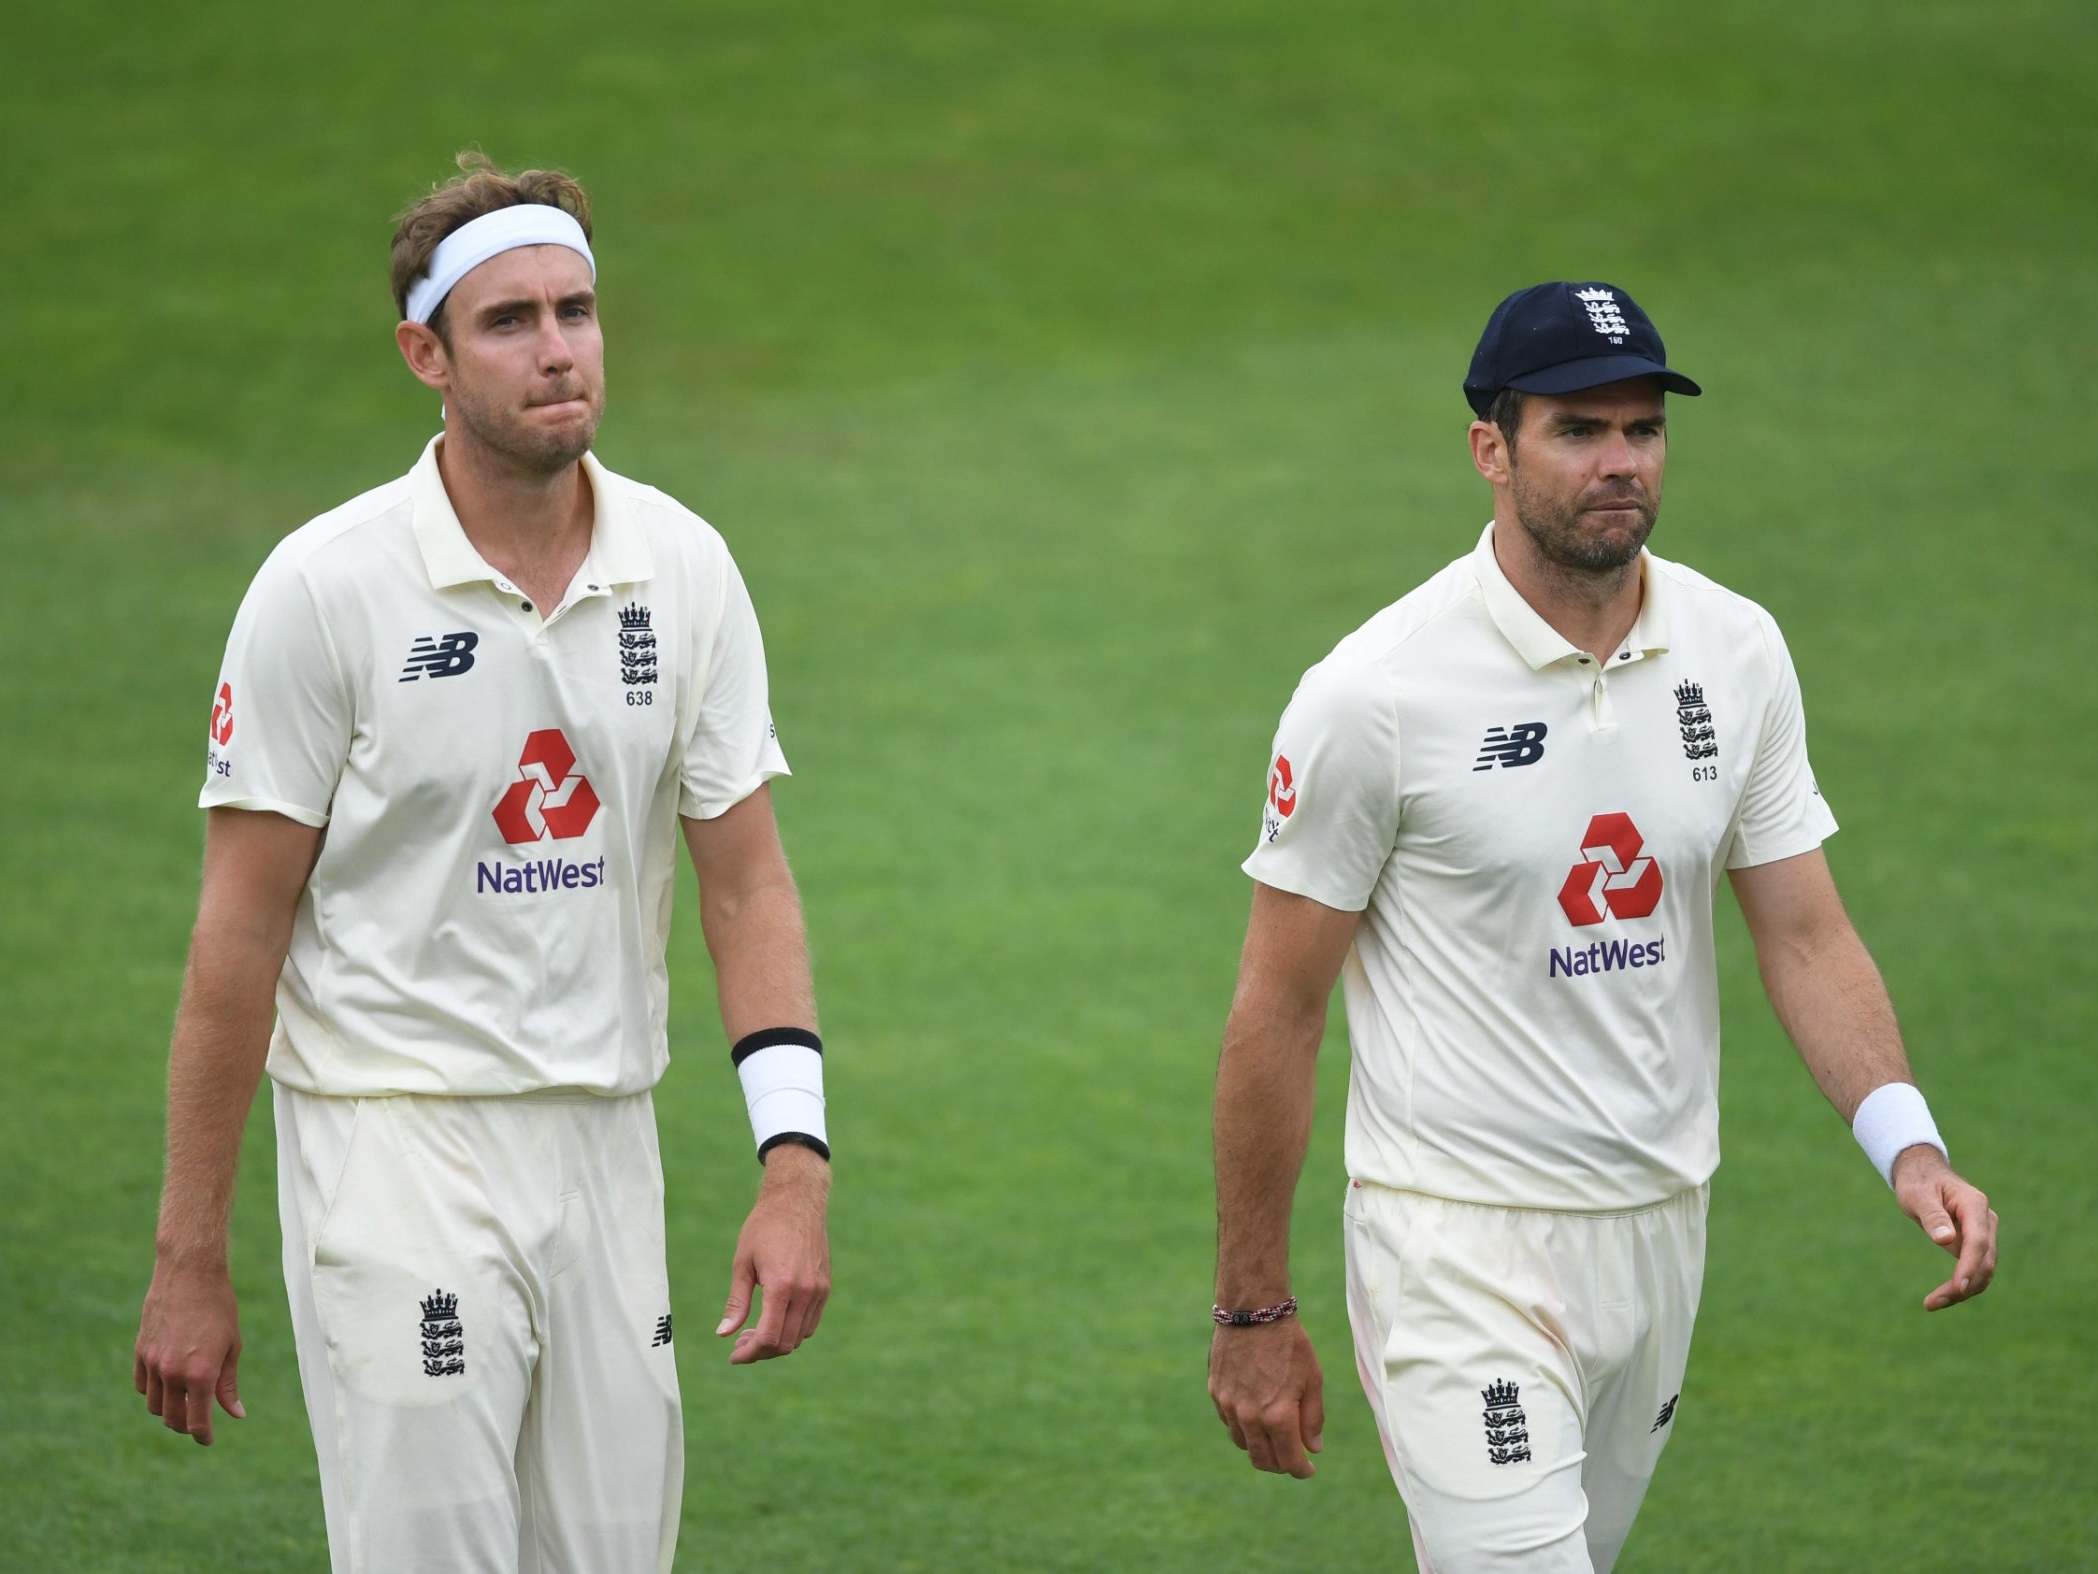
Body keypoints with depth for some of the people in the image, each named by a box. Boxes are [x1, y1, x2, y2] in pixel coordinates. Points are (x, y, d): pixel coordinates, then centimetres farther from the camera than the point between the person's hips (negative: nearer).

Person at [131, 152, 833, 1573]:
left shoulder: (685, 571, 3)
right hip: (397, 1143, -5)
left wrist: (796, 1164, -8)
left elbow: (746, 881, 4)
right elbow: (240, 934, -7)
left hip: (606, 1139, 5)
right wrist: (189, 1263, -7)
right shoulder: (325, 587, -9)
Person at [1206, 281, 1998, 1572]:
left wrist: (1908, 1144, -14)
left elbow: (1807, 935, 4)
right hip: (1463, 1245, -6)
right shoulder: (1378, 692, -14)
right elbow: (1278, 1014, -8)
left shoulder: (1737, 653, 3)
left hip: (1662, 1225, 6)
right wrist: (1254, 1310, -6)